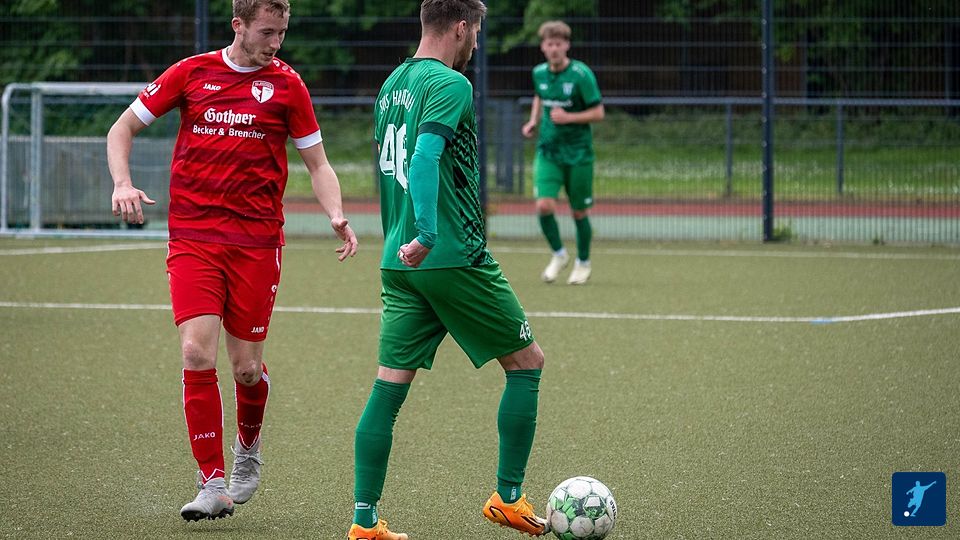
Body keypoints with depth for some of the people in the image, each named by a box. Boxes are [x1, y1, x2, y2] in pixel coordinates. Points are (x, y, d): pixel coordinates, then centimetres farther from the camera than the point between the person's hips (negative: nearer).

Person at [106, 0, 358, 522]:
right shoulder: (191, 72, 5)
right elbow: (122, 129, 11)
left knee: (247, 369, 1)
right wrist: (123, 183, -7)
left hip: (257, 240, 0)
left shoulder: (286, 84, 4)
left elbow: (318, 165, 8)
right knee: (197, 352, -14)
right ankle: (213, 485, -8)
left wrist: (336, 215, -11)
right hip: (192, 237, 0)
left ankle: (248, 447, 34)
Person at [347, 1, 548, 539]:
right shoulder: (450, 84, -12)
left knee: (389, 387, 5)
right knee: (527, 362, 8)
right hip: (455, 256, -8)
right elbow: (424, 158, -25)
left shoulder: (392, 85, 15)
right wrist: (426, 234, -33)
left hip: (399, 263, 8)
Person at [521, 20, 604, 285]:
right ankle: (559, 254, 10)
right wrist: (534, 121, 9)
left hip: (578, 153, -3)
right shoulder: (539, 73, 3)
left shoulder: (581, 74, -12)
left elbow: (598, 113, -10)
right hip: (548, 150, 3)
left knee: (579, 212, 6)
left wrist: (568, 117, -22)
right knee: (544, 205, -14)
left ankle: (583, 262, 28)